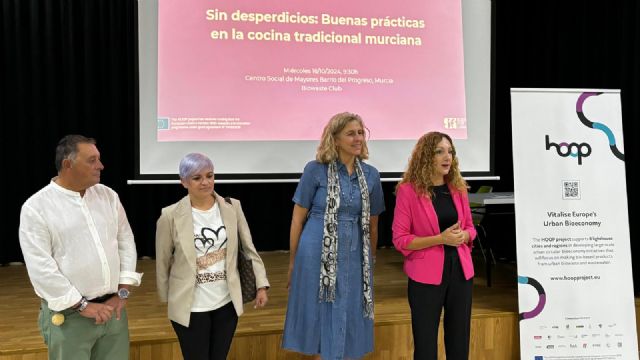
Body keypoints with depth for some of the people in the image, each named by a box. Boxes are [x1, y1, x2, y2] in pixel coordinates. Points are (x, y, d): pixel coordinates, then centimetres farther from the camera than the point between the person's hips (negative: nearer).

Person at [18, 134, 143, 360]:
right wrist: (82, 305, -12)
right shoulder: (36, 207, -8)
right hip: (68, 315, -4)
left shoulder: (108, 195, 6)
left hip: (113, 308, 4)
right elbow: (40, 268, -12)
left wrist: (123, 292, 0)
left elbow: (126, 242, 8)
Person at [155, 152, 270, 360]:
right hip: (191, 307, -3)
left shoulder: (232, 207, -3)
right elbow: (162, 262, -1)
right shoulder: (171, 216, -11)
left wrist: (261, 285, -1)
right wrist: (166, 298, 7)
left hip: (227, 303, 3)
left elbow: (249, 249, 3)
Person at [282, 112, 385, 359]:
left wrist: (371, 261, 18)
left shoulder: (371, 175, 5)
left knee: (348, 322, 11)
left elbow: (372, 225, 13)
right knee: (322, 320, 8)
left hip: (354, 257, 3)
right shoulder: (315, 170, -5)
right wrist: (293, 262, 2)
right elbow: (298, 219, -1)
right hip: (318, 256, -3)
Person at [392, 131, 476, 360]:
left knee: (459, 341, 14)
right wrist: (440, 238, -19)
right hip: (426, 275, -5)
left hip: (460, 270, 5)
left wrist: (463, 235, -7)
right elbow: (400, 239, -10)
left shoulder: (458, 187, 6)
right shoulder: (408, 190, -10)